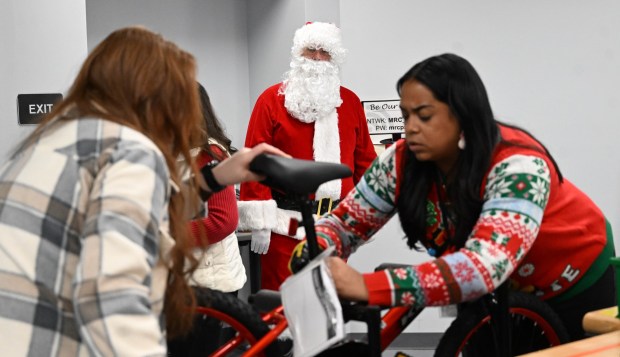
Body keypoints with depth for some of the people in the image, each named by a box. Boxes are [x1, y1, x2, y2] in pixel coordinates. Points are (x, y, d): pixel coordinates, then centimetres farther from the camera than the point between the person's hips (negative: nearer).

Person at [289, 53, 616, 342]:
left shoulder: (516, 167, -37)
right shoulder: (402, 163, -21)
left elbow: (484, 266, -51)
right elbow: (345, 223, -13)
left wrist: (368, 287, -58)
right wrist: (311, 255, -37)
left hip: (579, 280, -4)